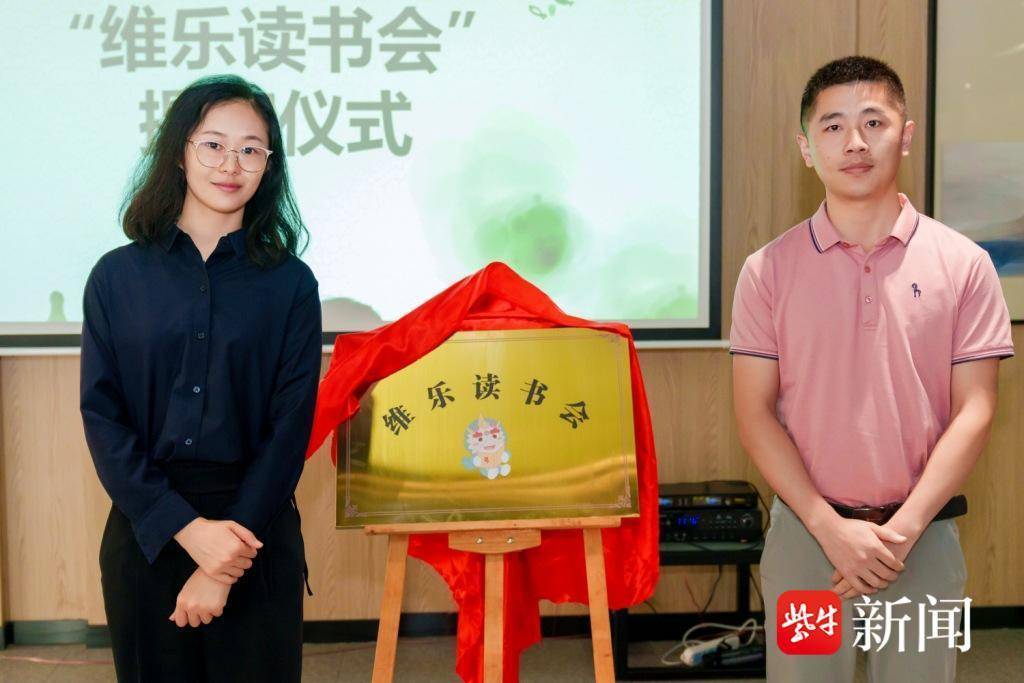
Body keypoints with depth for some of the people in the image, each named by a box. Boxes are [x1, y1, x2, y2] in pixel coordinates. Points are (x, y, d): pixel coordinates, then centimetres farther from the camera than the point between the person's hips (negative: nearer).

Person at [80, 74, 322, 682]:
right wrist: (187, 529, -14)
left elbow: (290, 427, -6)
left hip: (255, 524, -1)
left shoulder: (290, 284, -2)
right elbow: (102, 416, -3)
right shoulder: (118, 277, 1)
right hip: (144, 530, 1)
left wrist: (223, 568, -12)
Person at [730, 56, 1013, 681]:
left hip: (923, 535, 0)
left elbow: (973, 411, -4)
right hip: (805, 531, 0)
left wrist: (902, 530, -12)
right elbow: (756, 413, -4)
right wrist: (831, 528, -12)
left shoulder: (963, 264, -2)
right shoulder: (768, 270, -2)